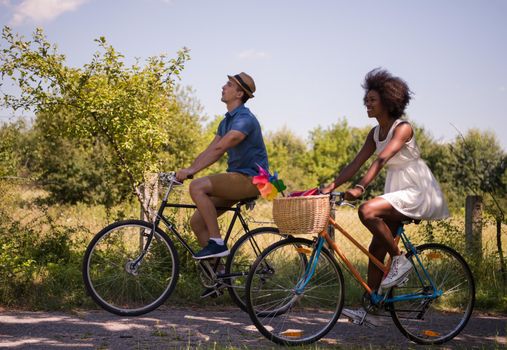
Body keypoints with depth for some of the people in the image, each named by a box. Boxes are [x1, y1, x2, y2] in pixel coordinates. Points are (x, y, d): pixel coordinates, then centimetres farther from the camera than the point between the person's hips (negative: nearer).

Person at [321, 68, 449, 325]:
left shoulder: (403, 128, -16)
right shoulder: (375, 134, 9)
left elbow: (381, 159, -30)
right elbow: (356, 164, 5)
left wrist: (360, 187, -40)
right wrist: (331, 186, -7)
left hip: (417, 192, -8)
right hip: (397, 192, 9)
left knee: (367, 211, -30)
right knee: (376, 249, 3)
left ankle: (400, 260, -13)